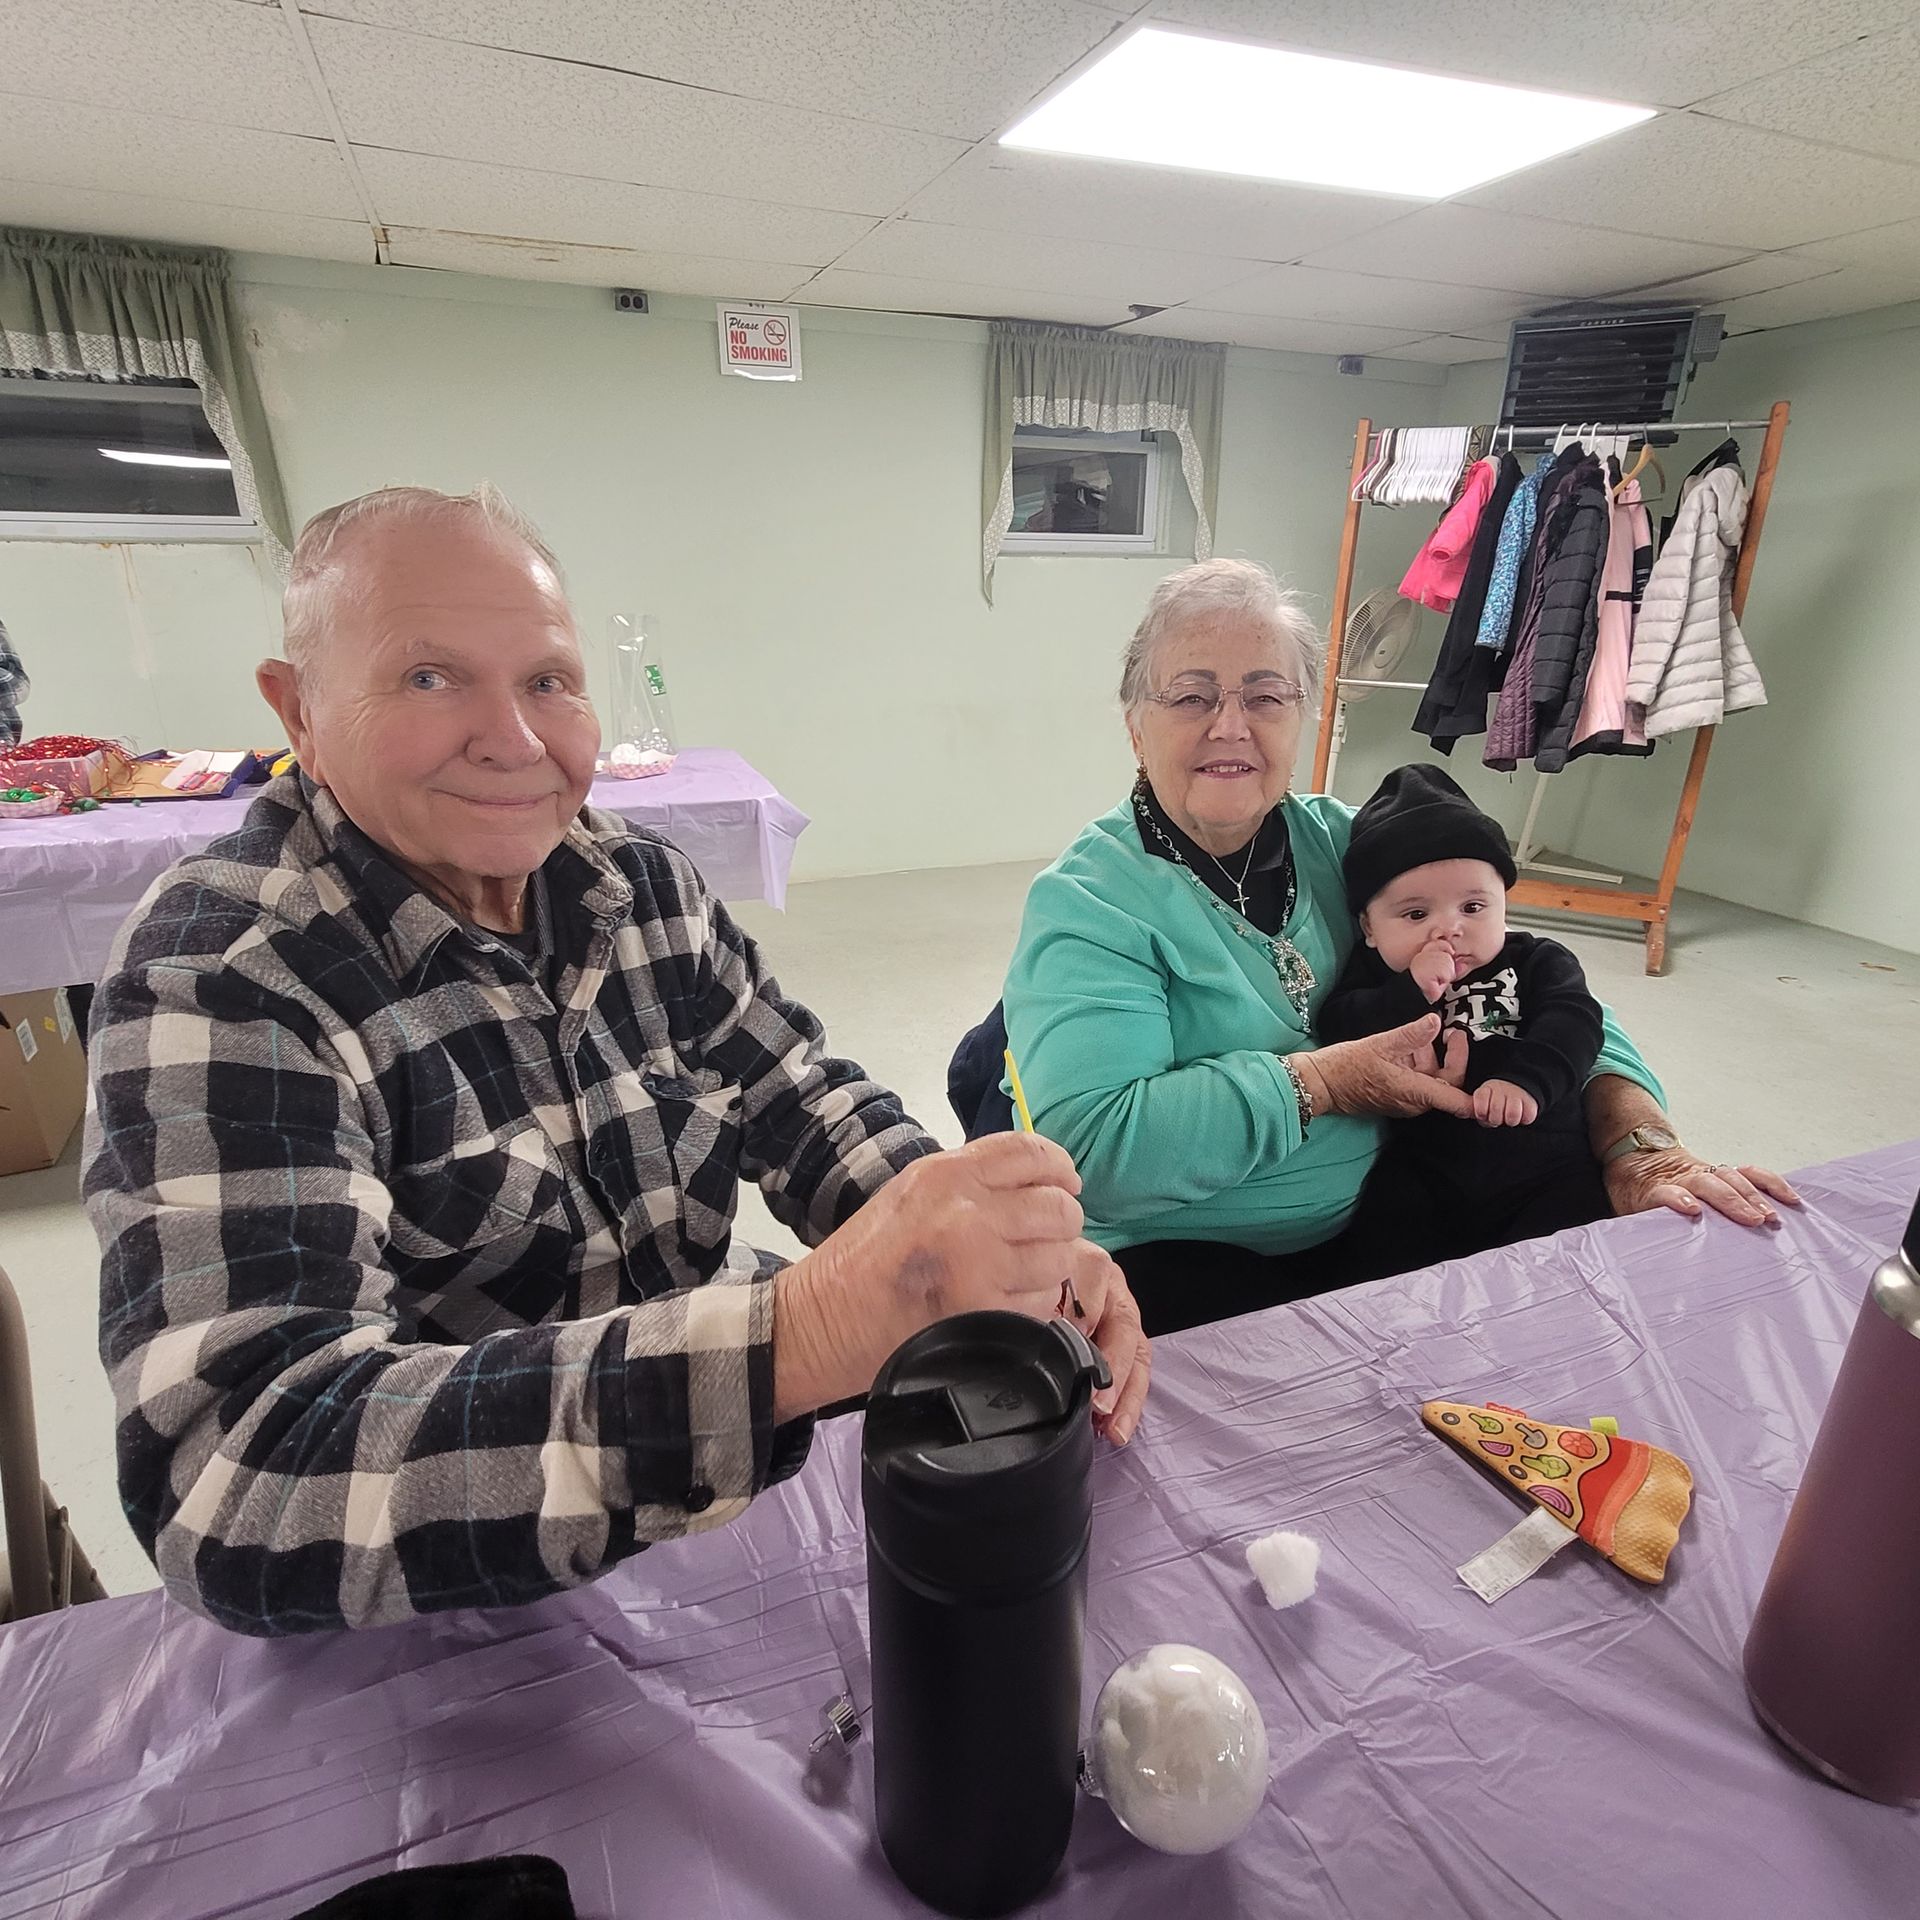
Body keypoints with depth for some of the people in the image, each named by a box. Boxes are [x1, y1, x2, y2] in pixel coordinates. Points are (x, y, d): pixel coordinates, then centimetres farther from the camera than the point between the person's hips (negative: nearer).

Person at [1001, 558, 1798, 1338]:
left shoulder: (1342, 843, 5)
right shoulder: (1084, 904, -12)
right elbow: (1091, 1149, -25)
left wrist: (1641, 1146, -11)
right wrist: (1327, 1080, -21)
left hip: (1375, 1236, 6)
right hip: (1176, 1270, -5)